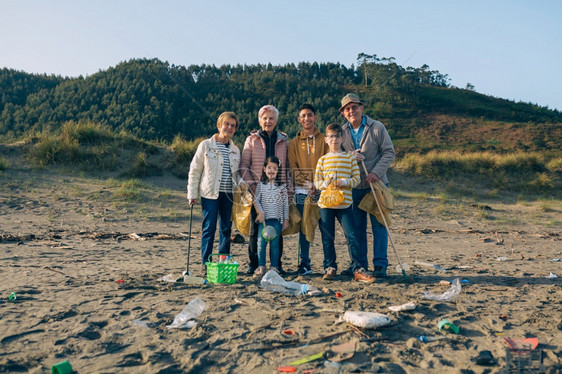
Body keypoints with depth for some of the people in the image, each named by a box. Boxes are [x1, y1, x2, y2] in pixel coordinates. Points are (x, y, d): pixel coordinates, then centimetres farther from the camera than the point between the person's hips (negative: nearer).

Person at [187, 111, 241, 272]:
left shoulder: (235, 150, 13)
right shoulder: (206, 146, 1)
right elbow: (195, 171, 1)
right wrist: (192, 194, -4)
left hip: (228, 194, 4)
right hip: (210, 194, -4)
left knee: (226, 228, 8)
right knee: (209, 228, -2)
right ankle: (205, 263, 10)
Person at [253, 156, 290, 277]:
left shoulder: (282, 187, 5)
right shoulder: (261, 185, 4)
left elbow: (285, 204, 7)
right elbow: (256, 200, 3)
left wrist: (286, 219, 5)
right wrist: (260, 212, -10)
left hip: (277, 219, 0)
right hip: (264, 219, 0)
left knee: (275, 243, 3)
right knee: (261, 243, 0)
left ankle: (274, 267, 13)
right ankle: (261, 266, 12)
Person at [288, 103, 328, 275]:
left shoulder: (324, 139, 8)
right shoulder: (294, 142, 12)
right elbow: (293, 168, 5)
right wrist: (307, 183, -8)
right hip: (302, 191, 1)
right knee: (304, 228, 4)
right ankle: (305, 263, 13)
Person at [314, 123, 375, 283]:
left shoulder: (350, 157, 6)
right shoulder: (323, 159, 8)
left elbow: (356, 179, 2)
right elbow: (316, 181, 7)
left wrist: (345, 182, -16)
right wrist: (324, 183, -14)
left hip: (344, 203, -1)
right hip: (325, 204, 2)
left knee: (352, 236, -5)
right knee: (327, 238, 8)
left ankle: (359, 270, 2)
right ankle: (330, 267, 21)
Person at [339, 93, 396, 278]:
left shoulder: (377, 127, -2)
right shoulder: (342, 132, 8)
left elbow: (389, 153, -3)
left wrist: (376, 173, -15)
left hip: (376, 184, -3)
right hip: (353, 187, 3)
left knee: (379, 225, -2)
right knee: (357, 227, 8)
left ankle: (380, 265, 5)